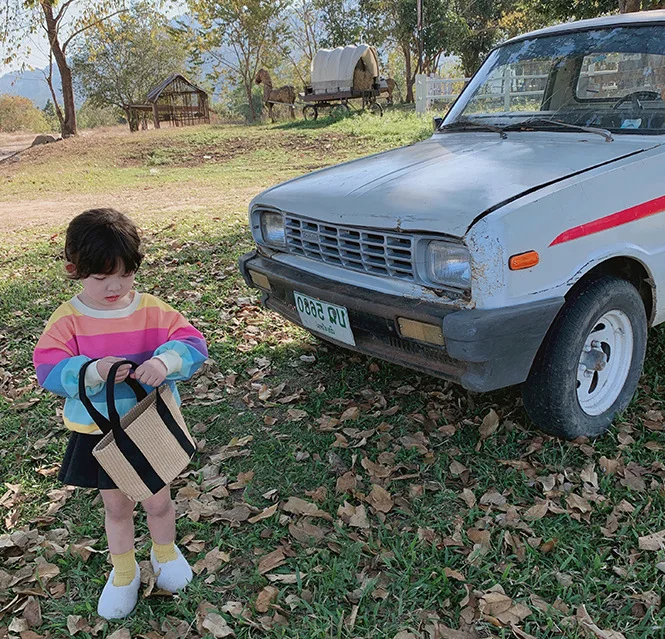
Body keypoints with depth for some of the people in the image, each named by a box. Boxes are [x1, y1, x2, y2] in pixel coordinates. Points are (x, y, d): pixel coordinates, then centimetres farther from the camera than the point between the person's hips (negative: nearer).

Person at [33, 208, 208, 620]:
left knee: (158, 501, 16)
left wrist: (165, 361, -38)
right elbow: (49, 369, -20)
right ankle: (124, 572, 42)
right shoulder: (68, 320, -11)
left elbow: (192, 343, -17)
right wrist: (93, 371, -39)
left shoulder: (151, 309, -10)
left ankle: (166, 553, 47)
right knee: (116, 506, 17)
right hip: (99, 433, 0)